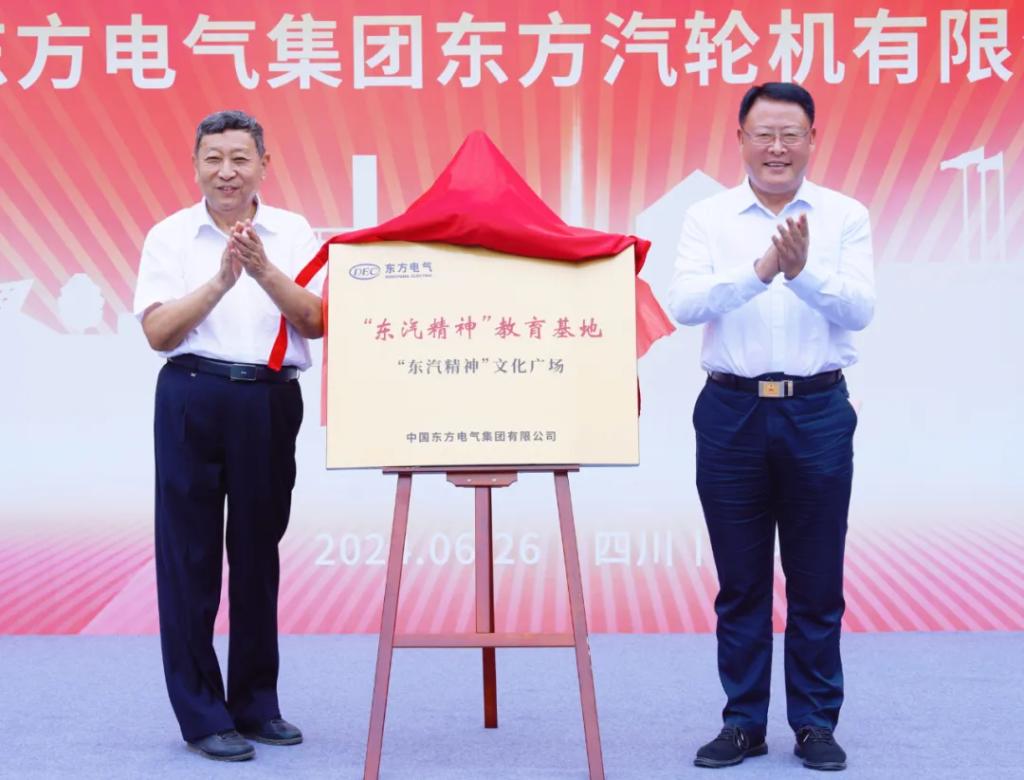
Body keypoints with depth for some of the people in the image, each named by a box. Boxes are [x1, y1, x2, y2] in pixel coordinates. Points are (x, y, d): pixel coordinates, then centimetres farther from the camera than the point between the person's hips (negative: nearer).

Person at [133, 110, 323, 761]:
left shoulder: (292, 232, 6)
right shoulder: (171, 236, 3)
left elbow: (315, 322, -4)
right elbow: (158, 331, -6)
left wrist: (265, 271, -18)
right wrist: (221, 279, -17)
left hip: (272, 402, 2)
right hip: (193, 399, -1)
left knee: (259, 553, 9)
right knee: (190, 554, 0)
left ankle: (255, 702, 21)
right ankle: (201, 714, 8)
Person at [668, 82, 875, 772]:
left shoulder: (846, 217, 3)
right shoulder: (709, 218, 3)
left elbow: (859, 310, -10)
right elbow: (684, 303, -12)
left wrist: (804, 273, -28)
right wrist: (759, 271, -27)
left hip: (818, 412, 0)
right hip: (732, 412, 1)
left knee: (817, 582, 6)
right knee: (741, 581, 8)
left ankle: (816, 722, 18)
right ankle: (744, 722, 19)